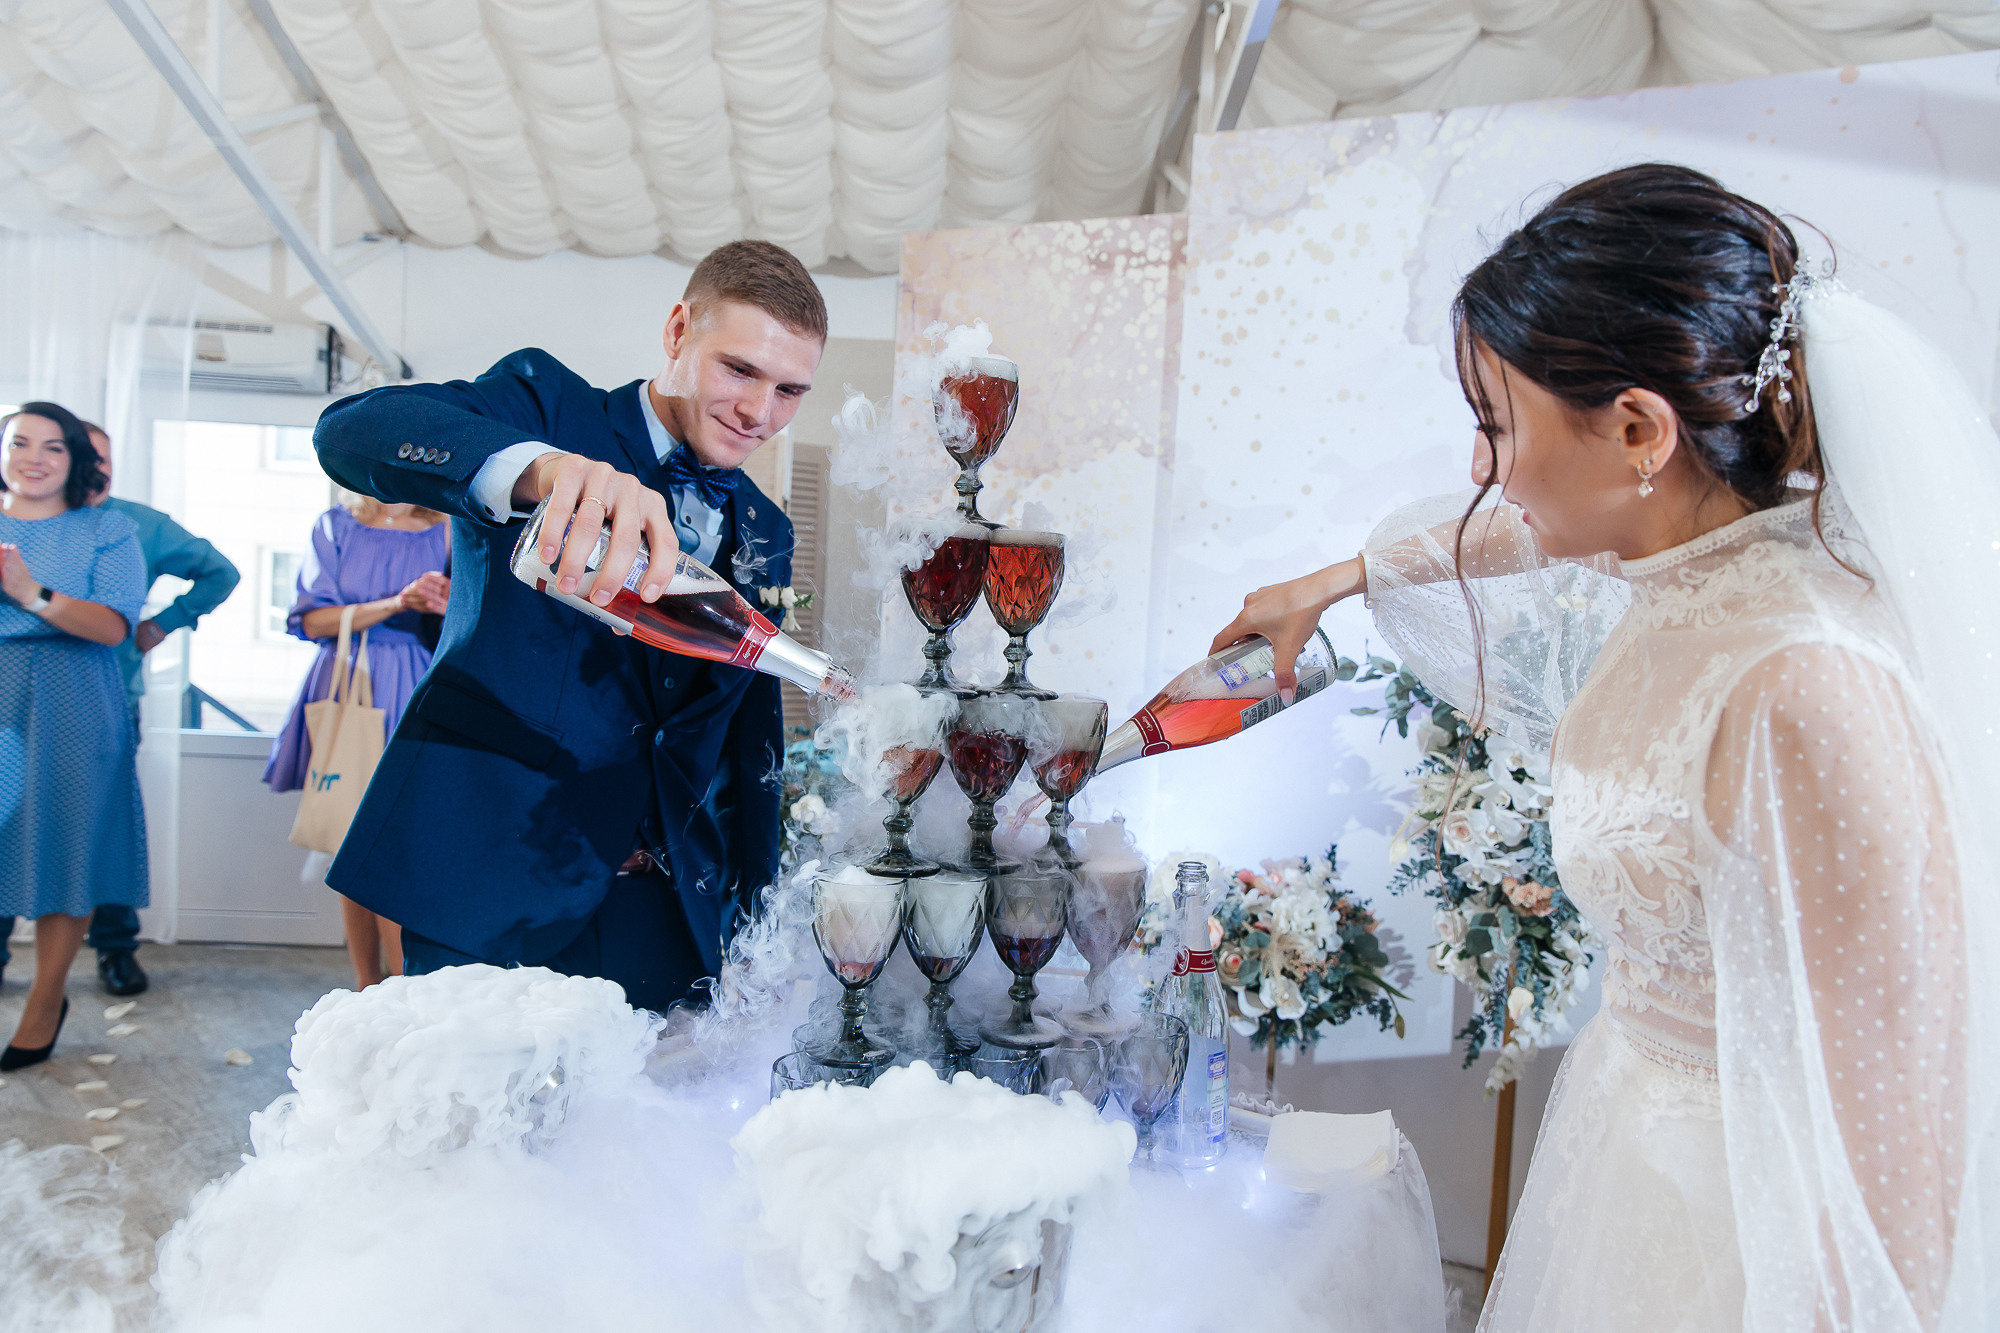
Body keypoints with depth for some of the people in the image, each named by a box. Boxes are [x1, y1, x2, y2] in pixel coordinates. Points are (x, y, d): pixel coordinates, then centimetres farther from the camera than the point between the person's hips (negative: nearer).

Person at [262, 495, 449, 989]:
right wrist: (396, 602, -14)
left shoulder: (443, 532, 4)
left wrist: (449, 607, -19)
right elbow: (311, 620, -2)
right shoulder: (335, 527, 8)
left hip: (405, 700, -2)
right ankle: (366, 988, 16)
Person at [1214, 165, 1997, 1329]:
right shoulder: (1697, 546, -8)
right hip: (1643, 1094, 8)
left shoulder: (1799, 698, -34)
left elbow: (1895, 1114, -29)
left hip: (1742, 1198, -7)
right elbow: (1519, 531, 14)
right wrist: (1330, 583, 24)